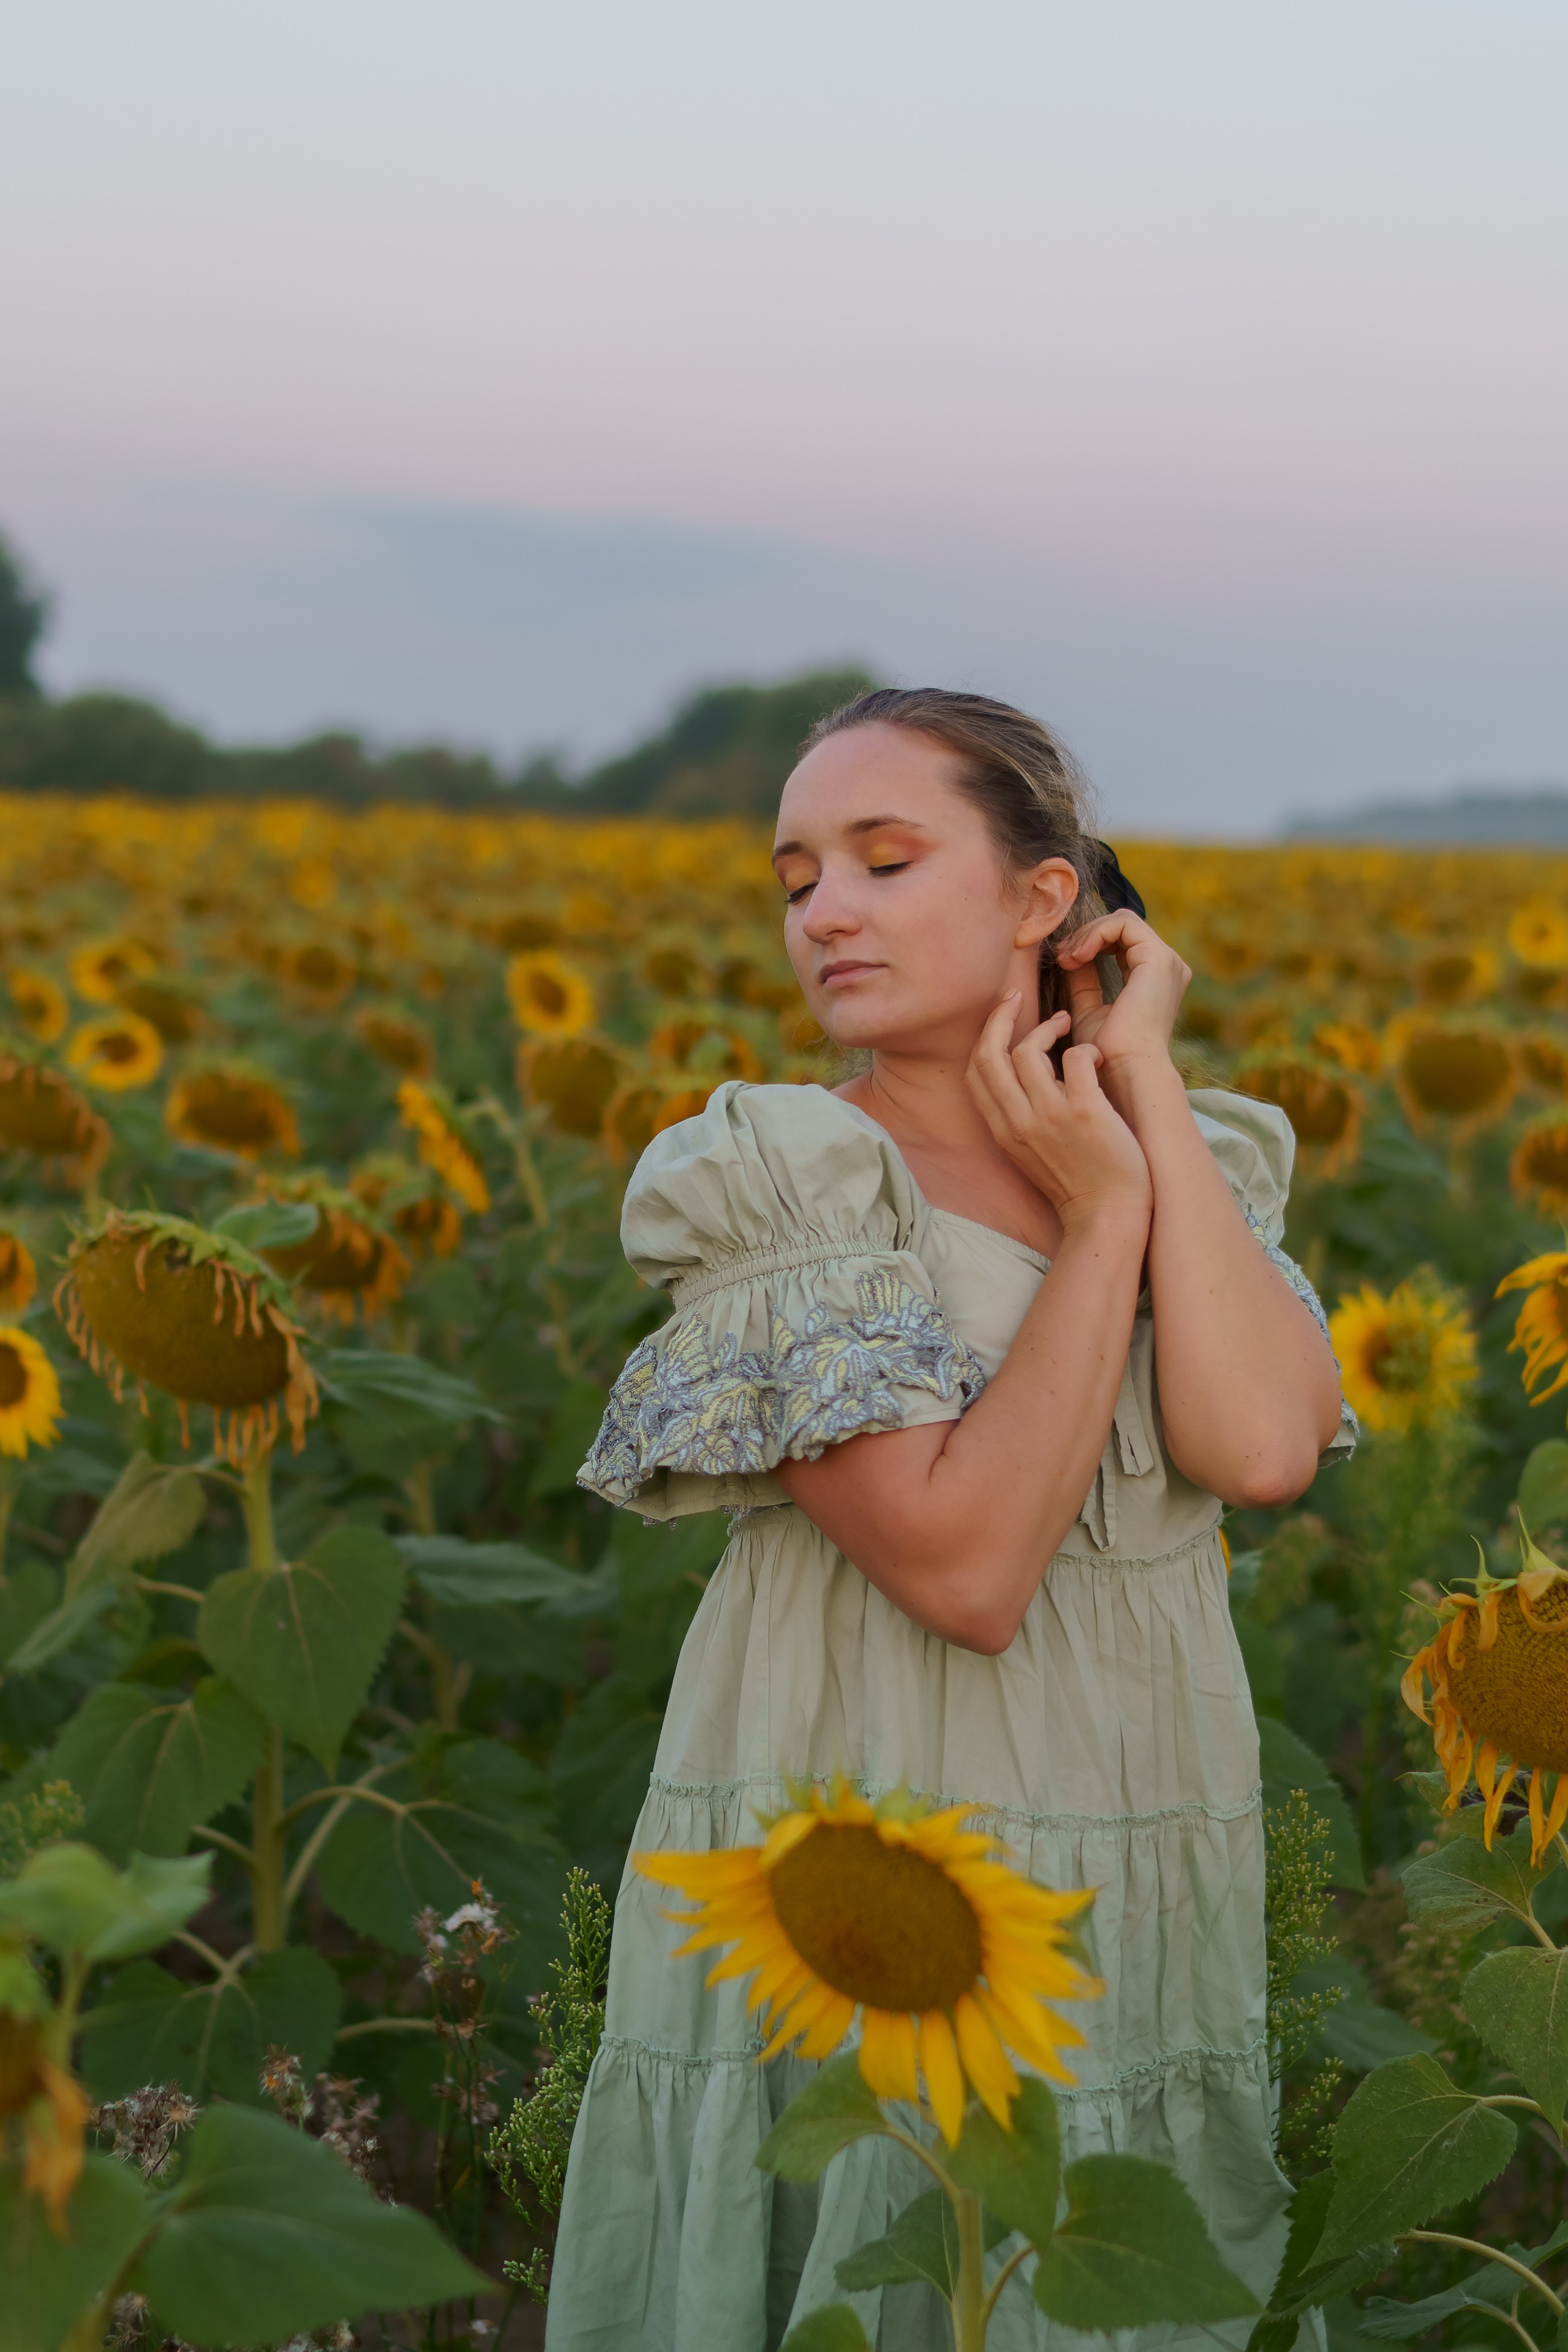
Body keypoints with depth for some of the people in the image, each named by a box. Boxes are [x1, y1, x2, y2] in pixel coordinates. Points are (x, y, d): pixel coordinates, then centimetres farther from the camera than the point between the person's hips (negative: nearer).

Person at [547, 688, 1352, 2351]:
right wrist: (1099, 1213, -14)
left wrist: (1146, 1081, -10)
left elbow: (1264, 1449, -16)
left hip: (1135, 1936, 4)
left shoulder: (1200, 1164, 5)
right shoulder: (768, 1185, -10)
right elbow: (964, 1567, -20)